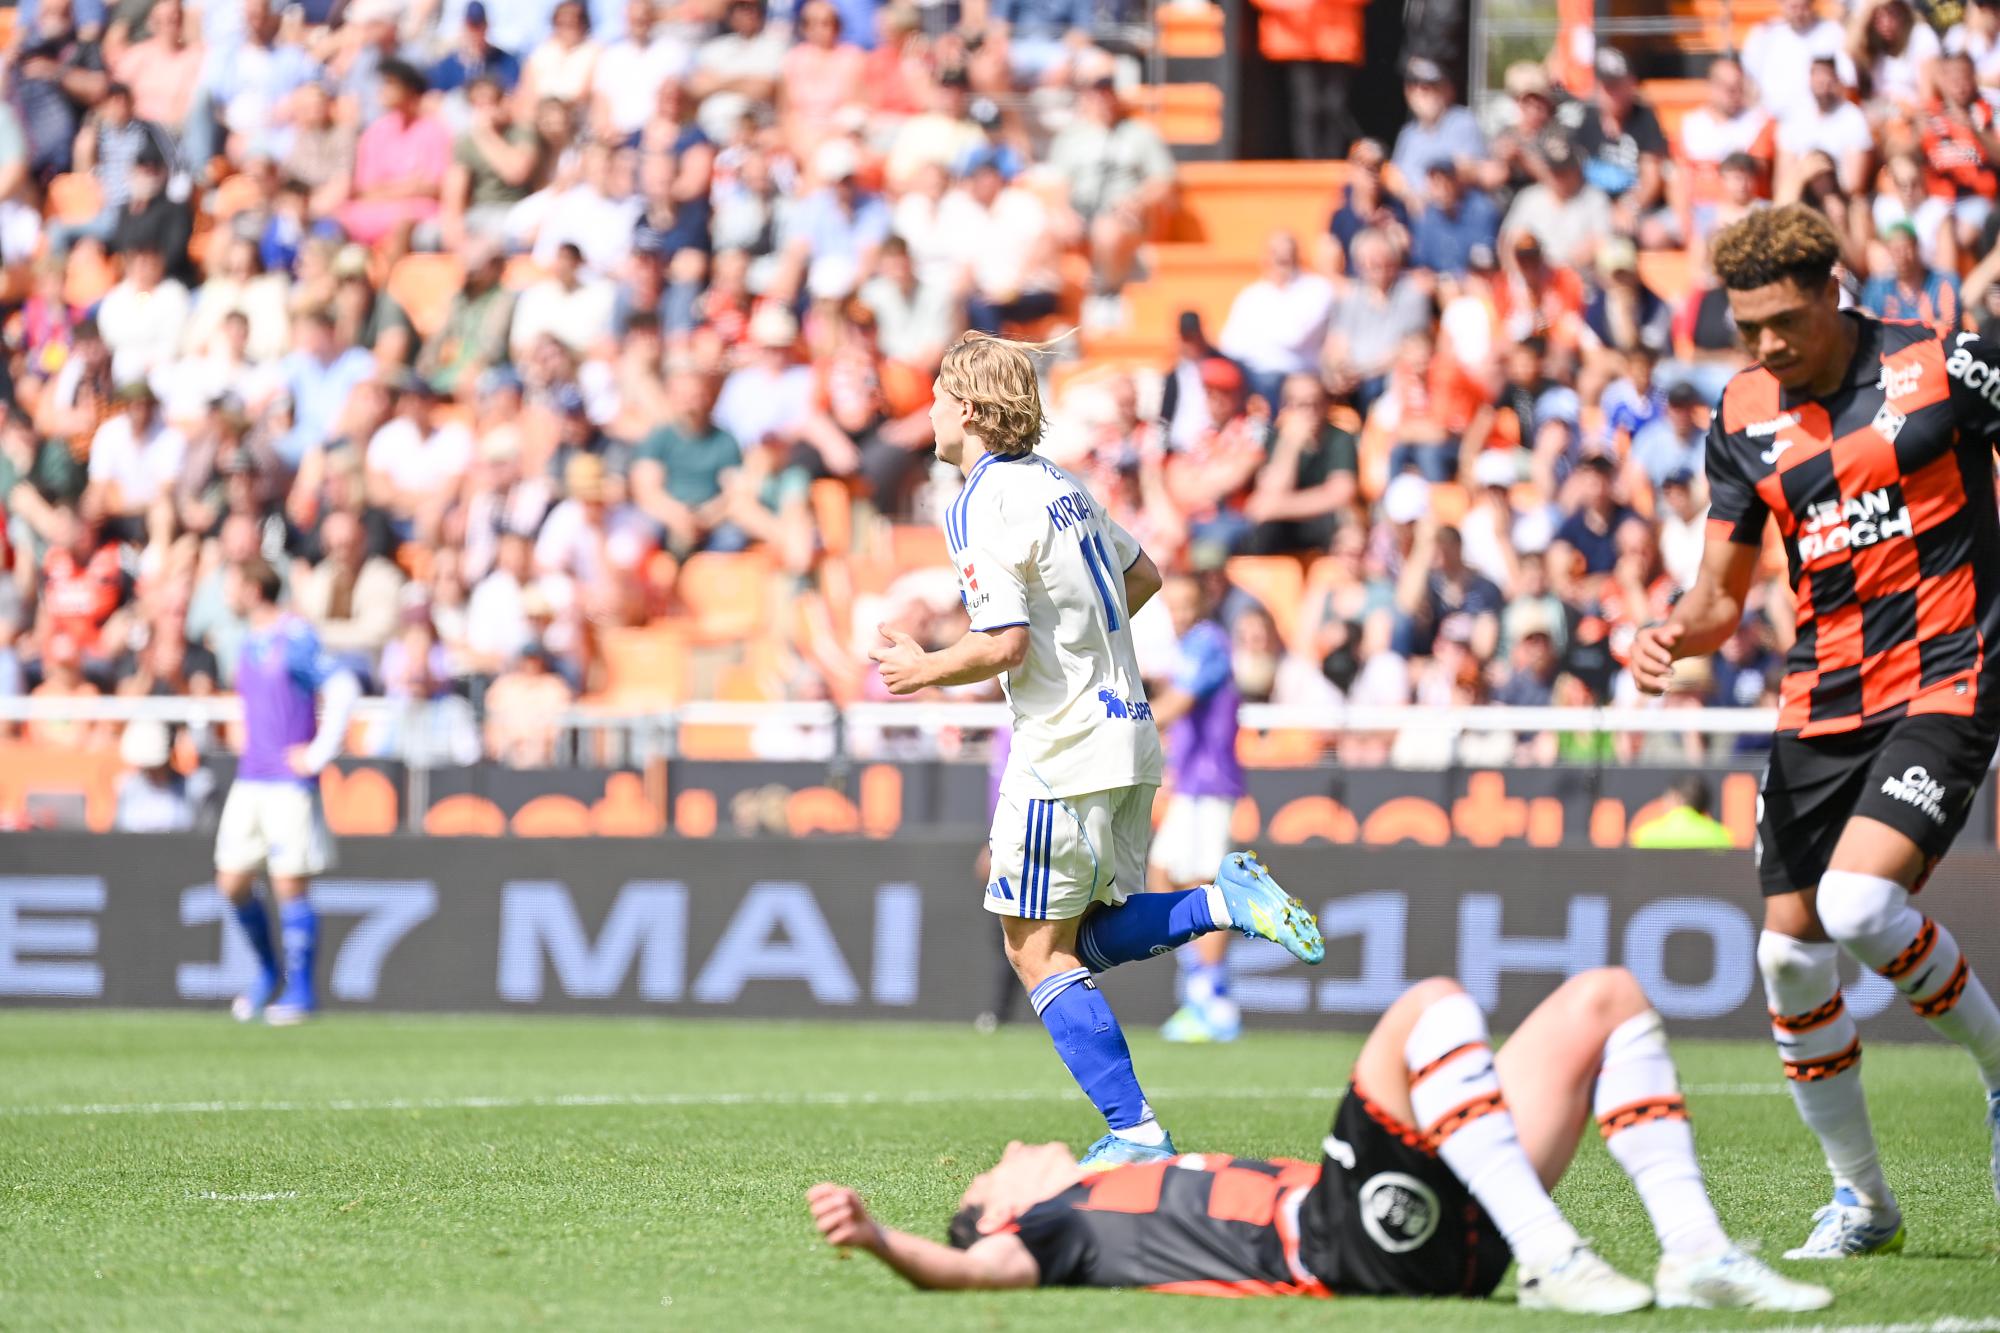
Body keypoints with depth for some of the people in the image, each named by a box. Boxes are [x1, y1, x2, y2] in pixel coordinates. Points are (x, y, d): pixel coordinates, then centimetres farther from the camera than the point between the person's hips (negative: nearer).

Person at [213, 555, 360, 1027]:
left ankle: (300, 990, 3)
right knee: (233, 882, 5)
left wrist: (318, 754, -16)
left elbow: (343, 690, -18)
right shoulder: (250, 643, 15)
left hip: (290, 783, -8)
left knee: (289, 884, -5)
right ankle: (267, 974, 22)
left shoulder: (297, 638, -11)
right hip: (249, 782, 8)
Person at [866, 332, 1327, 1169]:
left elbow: (1004, 644, -21)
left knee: (1038, 952, -1)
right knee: (1088, 936, 17)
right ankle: (1228, 901, -2)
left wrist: (921, 671, -5)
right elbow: (1142, 576, 24)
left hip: (1064, 752, -9)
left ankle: (1135, 1133, -5)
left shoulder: (983, 507, -15)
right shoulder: (1057, 484, 13)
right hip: (1125, 731, 9)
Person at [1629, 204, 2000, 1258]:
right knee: (1789, 954, 2)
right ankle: (1861, 1198, 20)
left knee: (1860, 904, -25)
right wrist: (1671, 636, -9)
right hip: (1819, 703, 6)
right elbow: (1722, 592, 11)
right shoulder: (1743, 417, 6)